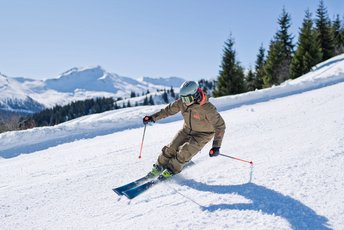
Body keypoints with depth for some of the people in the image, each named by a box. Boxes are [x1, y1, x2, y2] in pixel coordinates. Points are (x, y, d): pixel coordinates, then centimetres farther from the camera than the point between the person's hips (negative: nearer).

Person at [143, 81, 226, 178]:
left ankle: (172, 169, 7)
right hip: (187, 130, 5)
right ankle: (159, 166, 22)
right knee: (171, 148, 0)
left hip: (202, 135, -5)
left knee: (185, 152, -18)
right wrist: (152, 118, -4)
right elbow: (169, 110, -1)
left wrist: (216, 146, -35)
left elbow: (220, 125, -28)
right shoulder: (181, 102, -18)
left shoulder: (207, 108, -33)